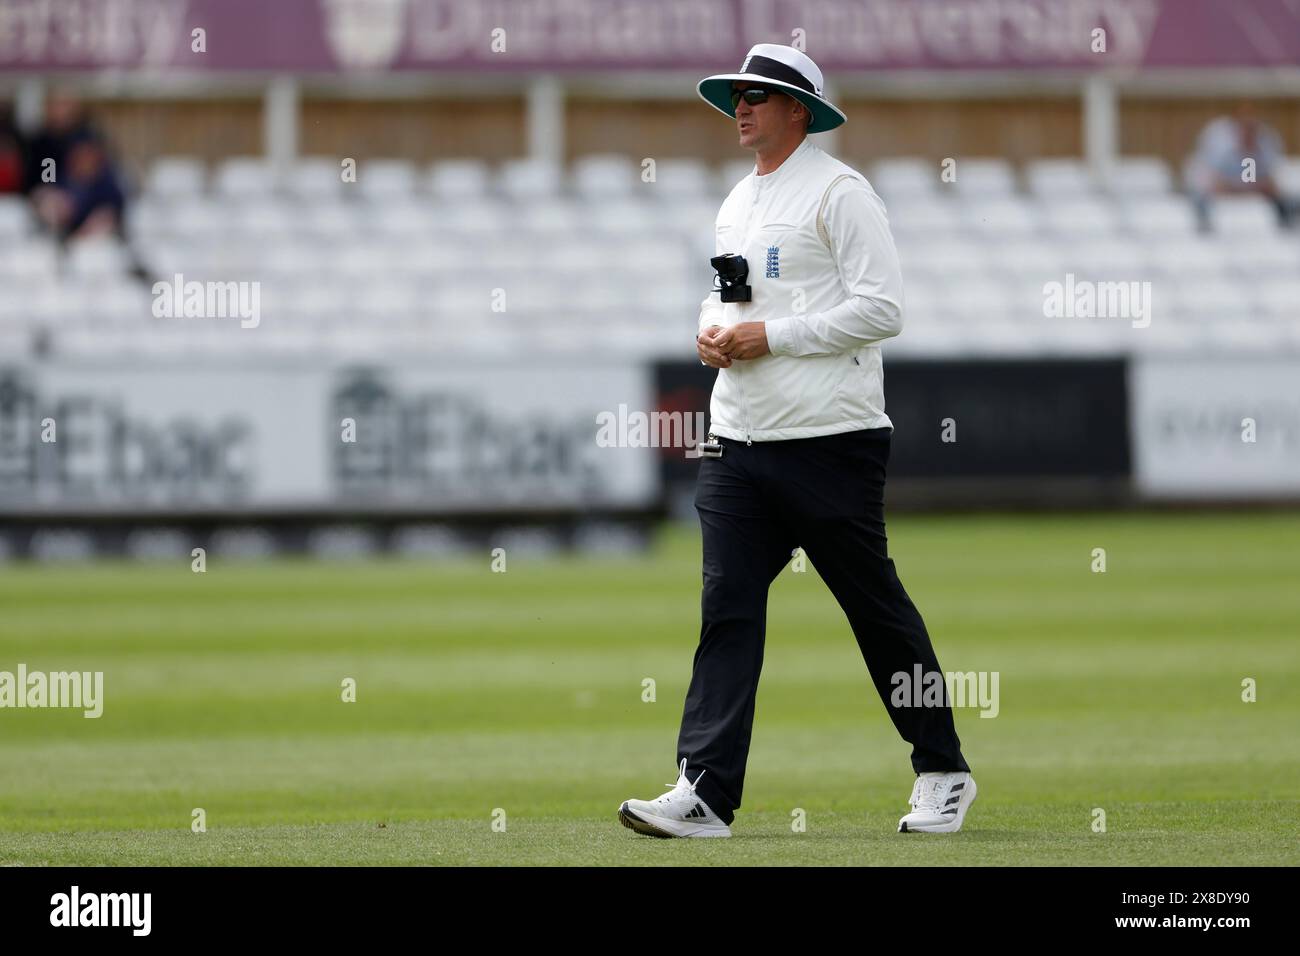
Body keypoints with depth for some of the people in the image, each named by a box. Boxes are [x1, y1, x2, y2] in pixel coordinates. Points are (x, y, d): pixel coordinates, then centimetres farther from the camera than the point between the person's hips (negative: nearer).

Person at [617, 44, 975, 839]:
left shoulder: (839, 192, -8)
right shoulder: (738, 204, 18)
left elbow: (883, 310, -15)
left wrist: (768, 336, -17)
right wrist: (711, 333, 5)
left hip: (830, 441, -7)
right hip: (738, 441, 7)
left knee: (878, 608, 1)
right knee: (727, 608, -4)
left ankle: (944, 772, 15)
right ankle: (706, 792, -9)